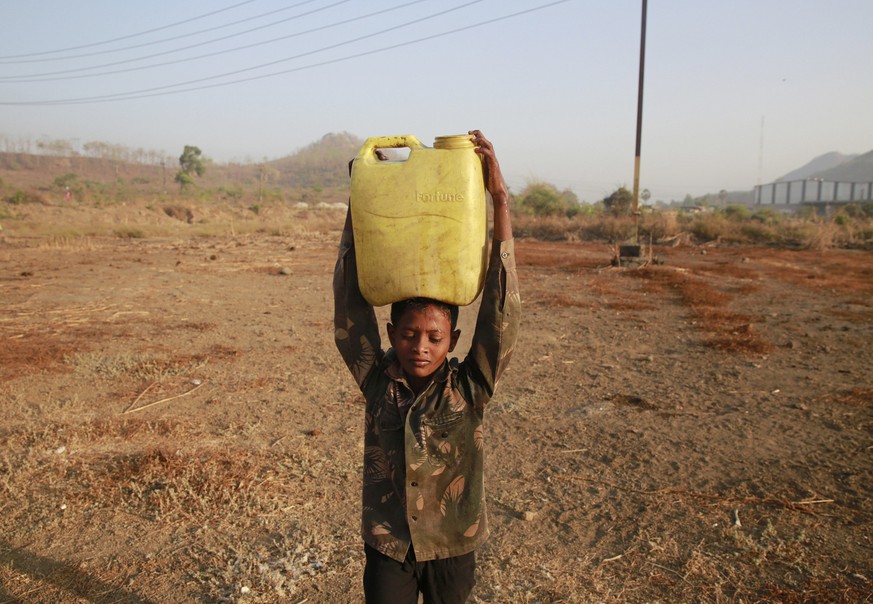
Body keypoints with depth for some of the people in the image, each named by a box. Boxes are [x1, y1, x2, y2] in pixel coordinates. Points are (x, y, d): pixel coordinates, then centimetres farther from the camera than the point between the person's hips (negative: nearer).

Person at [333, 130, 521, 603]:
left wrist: (499, 199, -31)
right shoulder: (377, 381, -13)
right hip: (386, 545, 1)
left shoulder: (468, 388, -17)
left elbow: (501, 310, -26)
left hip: (452, 545, 0)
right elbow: (350, 304, -17)